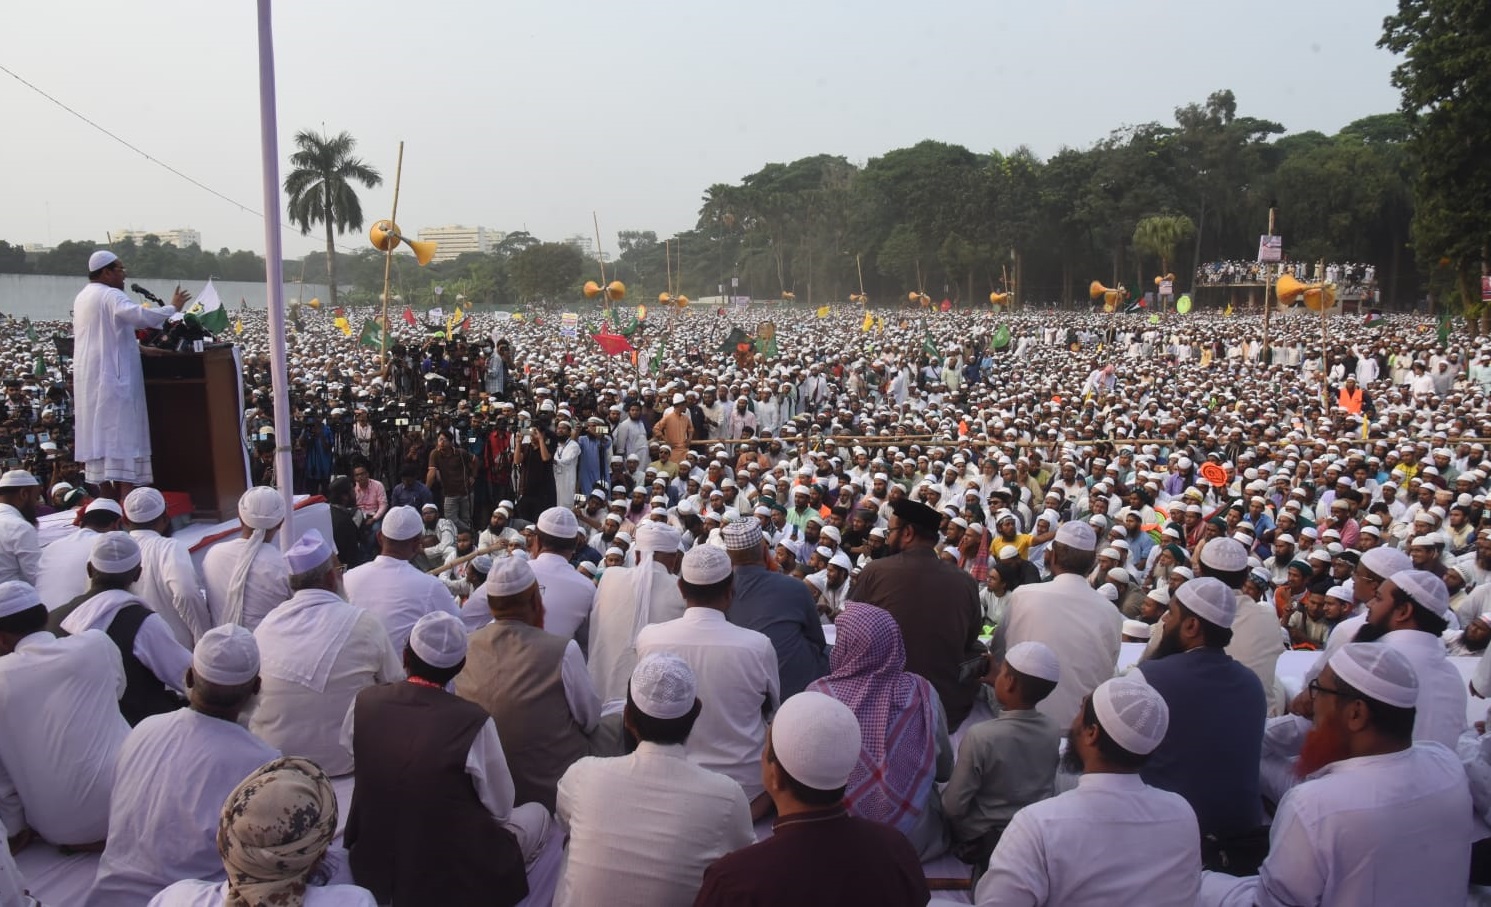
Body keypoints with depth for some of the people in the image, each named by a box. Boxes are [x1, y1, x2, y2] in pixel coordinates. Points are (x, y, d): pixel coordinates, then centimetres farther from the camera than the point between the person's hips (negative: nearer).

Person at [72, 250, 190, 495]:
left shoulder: (83, 297, 18)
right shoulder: (111, 296, -13)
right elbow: (141, 316, -29)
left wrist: (140, 346, 20)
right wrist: (173, 307, -16)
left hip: (89, 379, 10)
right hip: (113, 377, -10)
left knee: (100, 433, 11)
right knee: (121, 432, -11)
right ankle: (125, 498, -14)